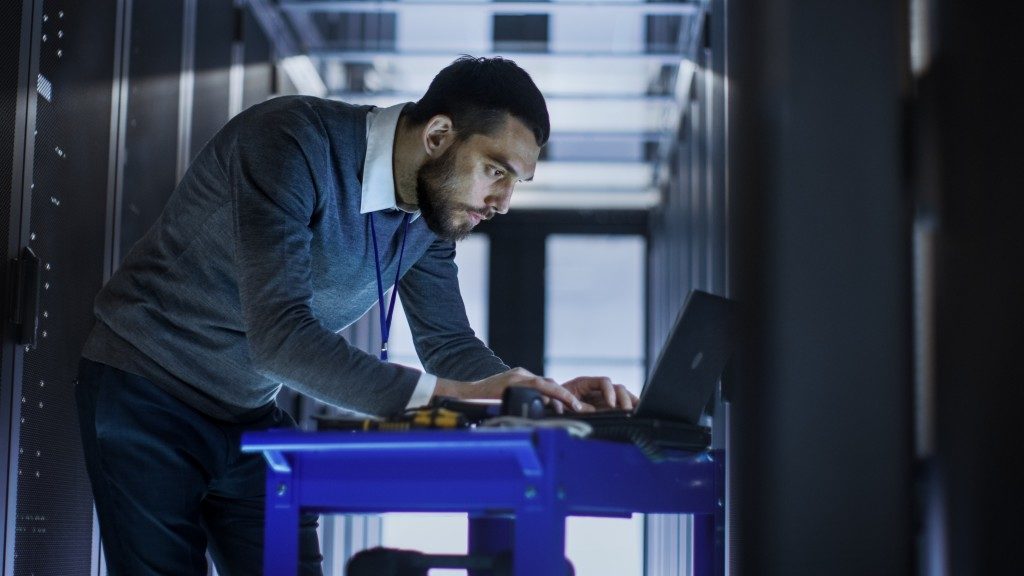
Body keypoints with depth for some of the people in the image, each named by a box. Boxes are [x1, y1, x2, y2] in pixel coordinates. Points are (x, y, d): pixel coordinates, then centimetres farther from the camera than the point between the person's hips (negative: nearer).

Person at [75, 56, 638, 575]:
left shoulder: (432, 216, -4)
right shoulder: (294, 143, -28)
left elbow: (449, 344, 3)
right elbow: (279, 336, -36)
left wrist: (545, 396, -17)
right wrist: (452, 395, -40)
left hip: (251, 415, 7)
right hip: (146, 395, -6)